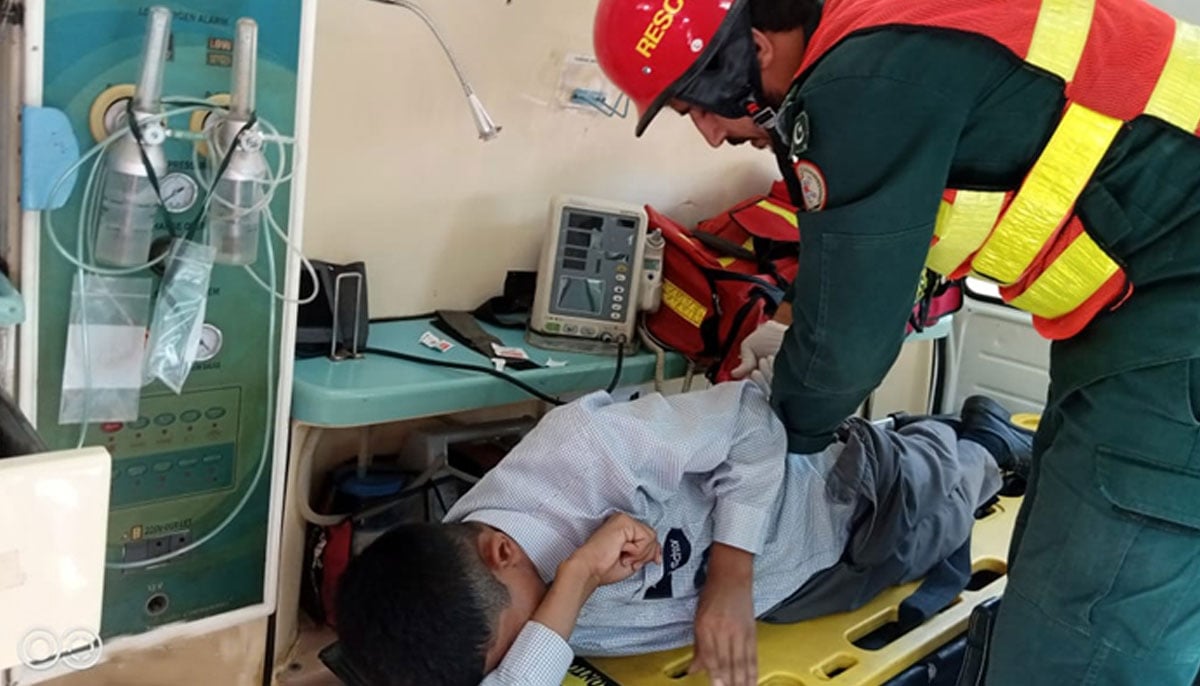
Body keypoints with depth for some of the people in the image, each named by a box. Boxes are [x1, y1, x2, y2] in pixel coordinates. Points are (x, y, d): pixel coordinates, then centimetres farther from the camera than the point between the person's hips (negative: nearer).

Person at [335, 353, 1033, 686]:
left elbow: (747, 414, -30)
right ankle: (948, 431, 59)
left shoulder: (580, 444, -44)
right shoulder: (452, 595, -29)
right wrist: (573, 580, -47)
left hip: (847, 492, -4)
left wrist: (732, 578, -37)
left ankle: (984, 441, 57)